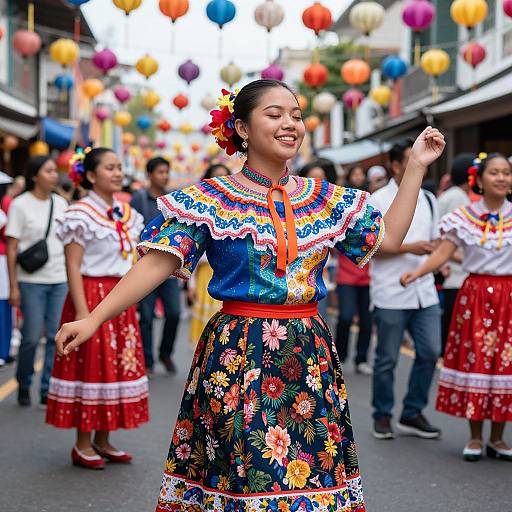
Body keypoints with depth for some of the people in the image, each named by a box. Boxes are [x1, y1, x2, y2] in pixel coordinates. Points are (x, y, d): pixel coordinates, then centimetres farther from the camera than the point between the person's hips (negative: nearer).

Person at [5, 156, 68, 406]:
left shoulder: (60, 203, 9)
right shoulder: (20, 204, -4)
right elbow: (11, 248, -5)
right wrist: (13, 286, -9)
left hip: (60, 280, 4)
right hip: (31, 280, -4)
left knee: (56, 336, 1)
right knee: (32, 337, -1)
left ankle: (48, 390, 10)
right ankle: (23, 386, 21)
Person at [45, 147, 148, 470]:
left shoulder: (127, 214, 12)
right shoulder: (81, 214, -9)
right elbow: (73, 267, -14)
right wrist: (82, 311, -21)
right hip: (92, 296, -7)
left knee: (118, 366, 8)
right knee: (91, 366, -4)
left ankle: (103, 441, 18)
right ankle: (83, 445, 6)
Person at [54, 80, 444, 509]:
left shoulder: (326, 199, 9)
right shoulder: (209, 199, -3)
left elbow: (389, 238, 13)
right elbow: (158, 263, -9)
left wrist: (417, 166, 12)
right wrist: (94, 319, -17)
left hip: (310, 355, 4)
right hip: (237, 356, -4)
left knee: (315, 468, 5)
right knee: (246, 471, -1)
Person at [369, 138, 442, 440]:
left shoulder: (428, 200, 13)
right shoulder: (379, 201, -5)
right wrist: (409, 248, -16)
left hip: (425, 292, 5)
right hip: (391, 293, -5)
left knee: (430, 352, 2)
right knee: (387, 358, 4)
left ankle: (413, 414, 17)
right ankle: (383, 416, 20)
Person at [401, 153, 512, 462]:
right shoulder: (465, 217, 2)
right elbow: (443, 253, -6)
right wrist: (416, 273, -20)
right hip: (476, 294, 0)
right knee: (474, 360, 2)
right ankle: (475, 437, 14)